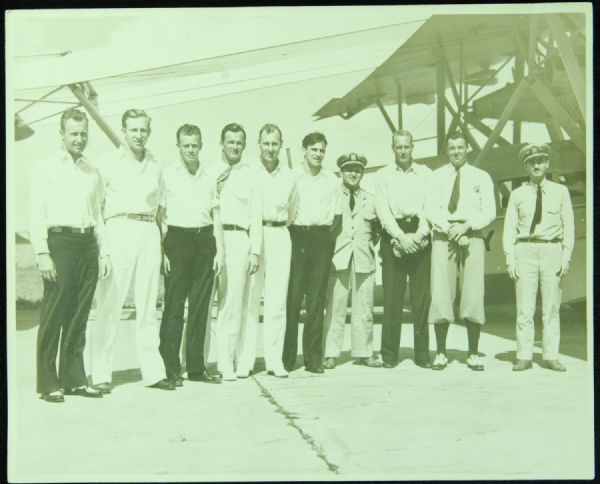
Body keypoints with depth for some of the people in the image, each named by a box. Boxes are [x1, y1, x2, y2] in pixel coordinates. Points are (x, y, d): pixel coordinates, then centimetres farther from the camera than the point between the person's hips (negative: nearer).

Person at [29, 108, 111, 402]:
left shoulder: (93, 173, 19)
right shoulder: (46, 169, 3)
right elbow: (37, 214, -4)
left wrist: (103, 251, 13)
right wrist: (42, 253, -13)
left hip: (88, 245, 5)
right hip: (59, 241, -5)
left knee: (79, 315, 7)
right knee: (53, 316, -5)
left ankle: (74, 379, 14)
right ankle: (48, 384, 1)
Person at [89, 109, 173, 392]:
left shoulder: (155, 165, 16)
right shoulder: (108, 163, 3)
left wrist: (162, 242, 15)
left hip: (149, 232, 4)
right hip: (119, 230, -4)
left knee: (148, 306, 6)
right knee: (109, 305, -6)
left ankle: (152, 371, 11)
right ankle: (101, 374, 2)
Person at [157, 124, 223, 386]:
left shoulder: (210, 176, 15)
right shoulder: (167, 174, 3)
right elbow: (160, 215, 0)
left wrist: (219, 249, 10)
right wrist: (162, 251, -8)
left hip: (204, 240, 4)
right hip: (177, 239, -4)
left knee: (200, 306, 6)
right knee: (173, 306, -3)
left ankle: (196, 367, 14)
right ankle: (170, 368, 5)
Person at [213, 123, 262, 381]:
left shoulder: (250, 175, 14)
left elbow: (256, 215, 10)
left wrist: (255, 251, 3)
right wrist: (215, 189, -5)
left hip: (239, 239, 0)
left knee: (234, 302, -2)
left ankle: (237, 361, 3)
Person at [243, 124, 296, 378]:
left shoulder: (289, 176, 12)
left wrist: (278, 228, 13)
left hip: (280, 237, 3)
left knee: (277, 302, 2)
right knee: (249, 300, -4)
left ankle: (274, 360, 7)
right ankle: (245, 360, 4)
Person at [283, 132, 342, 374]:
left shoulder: (331, 180, 11)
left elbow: (337, 214, 15)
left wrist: (327, 233, 5)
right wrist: (288, 231, -2)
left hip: (322, 238, 2)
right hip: (296, 237, -2)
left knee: (316, 299, 2)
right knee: (291, 297, -4)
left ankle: (313, 357, 8)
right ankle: (287, 357, 4)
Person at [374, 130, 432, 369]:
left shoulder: (425, 173, 12)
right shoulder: (383, 176, 10)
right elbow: (382, 210, 0)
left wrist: (419, 234, -10)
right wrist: (401, 236, -10)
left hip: (420, 236, 1)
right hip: (393, 236, -1)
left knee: (422, 297, 0)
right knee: (392, 298, -2)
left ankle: (422, 354, 6)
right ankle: (389, 354, 4)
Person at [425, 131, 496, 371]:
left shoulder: (481, 177, 13)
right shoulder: (437, 176, 13)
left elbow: (489, 212, 5)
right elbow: (430, 209, 2)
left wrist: (466, 226, -11)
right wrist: (450, 229, -11)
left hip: (472, 236, 0)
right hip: (443, 237, 0)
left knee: (473, 296, -4)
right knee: (440, 295, -5)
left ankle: (473, 354, 3)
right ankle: (441, 353, 1)